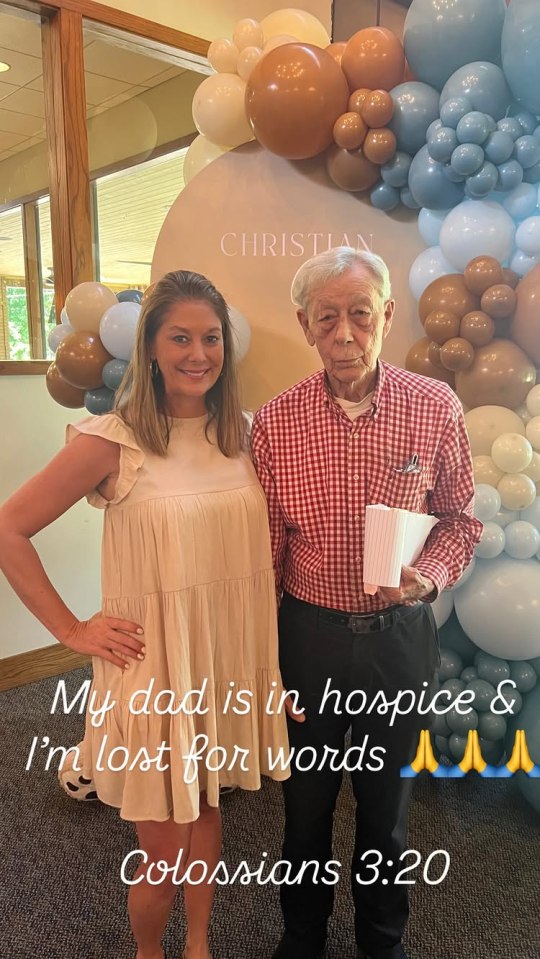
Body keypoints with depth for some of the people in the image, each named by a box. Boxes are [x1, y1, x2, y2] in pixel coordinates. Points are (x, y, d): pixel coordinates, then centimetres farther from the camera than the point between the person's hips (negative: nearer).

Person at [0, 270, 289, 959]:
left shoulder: (239, 433, 1)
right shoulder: (112, 440, -14)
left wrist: (273, 666, 4)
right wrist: (72, 630, -9)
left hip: (229, 659, 5)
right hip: (154, 663, -4)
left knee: (207, 806, 23)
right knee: (164, 849, 9)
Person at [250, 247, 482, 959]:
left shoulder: (436, 407, -9)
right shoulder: (274, 423, -10)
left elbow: (460, 518, 3)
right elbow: (265, 551, -4)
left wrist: (428, 575, -17)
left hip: (399, 635, 1)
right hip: (309, 634, 0)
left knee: (387, 800, 21)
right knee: (307, 800, 20)